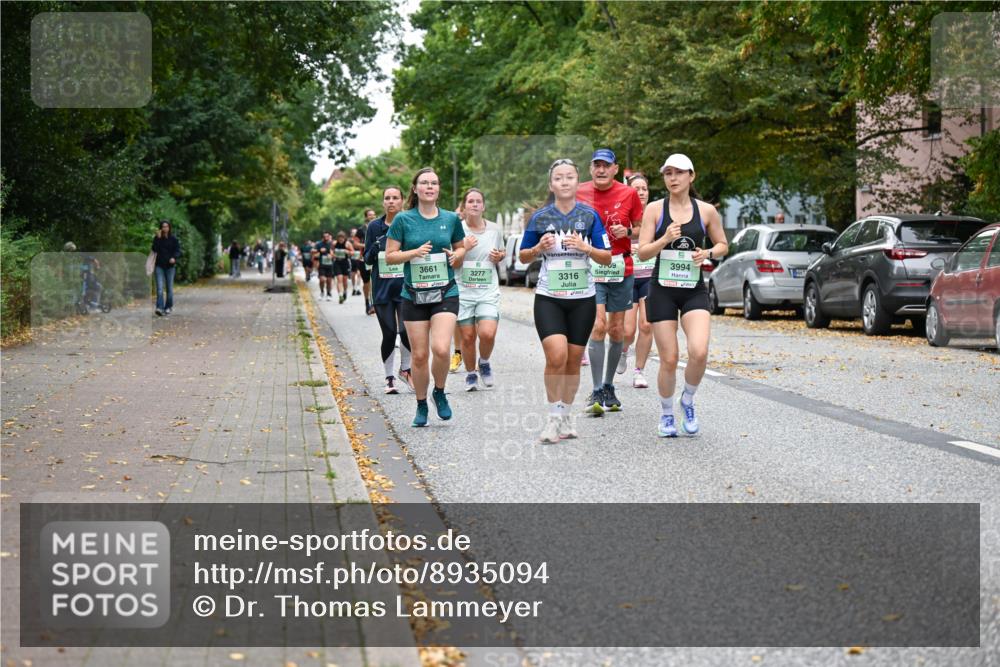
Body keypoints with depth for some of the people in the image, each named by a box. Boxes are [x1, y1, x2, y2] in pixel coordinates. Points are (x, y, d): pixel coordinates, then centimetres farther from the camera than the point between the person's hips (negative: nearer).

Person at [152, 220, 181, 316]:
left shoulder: (173, 239, 1)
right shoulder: (157, 238, 3)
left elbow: (178, 251, -3)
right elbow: (154, 249, -9)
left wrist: (174, 258, -22)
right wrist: (158, 238, -15)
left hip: (170, 266, 0)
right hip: (159, 266, 0)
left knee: (169, 288, 6)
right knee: (160, 288, -11)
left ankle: (169, 307, 18)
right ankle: (160, 307, -17)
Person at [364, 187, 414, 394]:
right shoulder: (374, 227, 6)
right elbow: (367, 260, 6)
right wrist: (375, 248, -12)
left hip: (406, 287, -1)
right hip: (382, 287, 1)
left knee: (406, 331, -13)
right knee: (389, 334, -1)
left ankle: (405, 369, 12)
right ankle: (389, 377, 14)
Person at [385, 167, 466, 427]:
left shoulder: (451, 219, 4)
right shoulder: (403, 219, -1)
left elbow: (461, 247, 20)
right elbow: (390, 256, 0)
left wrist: (456, 255, -3)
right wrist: (414, 252, -16)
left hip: (445, 293, 0)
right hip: (414, 295, 0)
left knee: (441, 349, -18)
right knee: (419, 355, 2)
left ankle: (440, 393, 9)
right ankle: (421, 406, 22)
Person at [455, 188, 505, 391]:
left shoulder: (494, 229, 5)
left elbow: (502, 252, 22)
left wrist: (499, 257, -1)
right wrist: (464, 248, -18)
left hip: (488, 292, 1)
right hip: (462, 291, -1)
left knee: (488, 334, -16)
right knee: (467, 337, 0)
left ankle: (484, 363, 15)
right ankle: (470, 374, 24)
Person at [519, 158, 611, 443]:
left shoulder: (590, 215, 1)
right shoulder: (540, 217, 1)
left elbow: (607, 258, 2)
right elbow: (523, 257, 10)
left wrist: (586, 248, -16)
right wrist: (539, 248, -11)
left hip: (582, 298, 1)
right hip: (548, 298, -1)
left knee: (573, 361, 7)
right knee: (556, 355, -18)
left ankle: (565, 416, 23)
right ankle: (553, 417, -4)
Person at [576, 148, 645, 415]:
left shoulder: (629, 194, 1)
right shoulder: (579, 193, 1)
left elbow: (641, 229, 10)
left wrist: (627, 232, -9)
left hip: (621, 270, 2)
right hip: (589, 269, -2)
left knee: (617, 329, 8)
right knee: (597, 325, -15)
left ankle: (608, 387, 23)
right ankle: (596, 393, -14)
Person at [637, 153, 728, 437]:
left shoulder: (706, 211, 2)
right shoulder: (654, 209, -1)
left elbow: (723, 245, 14)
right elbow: (642, 252, -4)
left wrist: (708, 253, -7)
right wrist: (665, 239, -22)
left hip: (694, 291, 1)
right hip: (662, 290, 0)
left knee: (699, 352, -20)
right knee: (669, 360, -1)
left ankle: (688, 401, 9)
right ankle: (666, 414, 23)